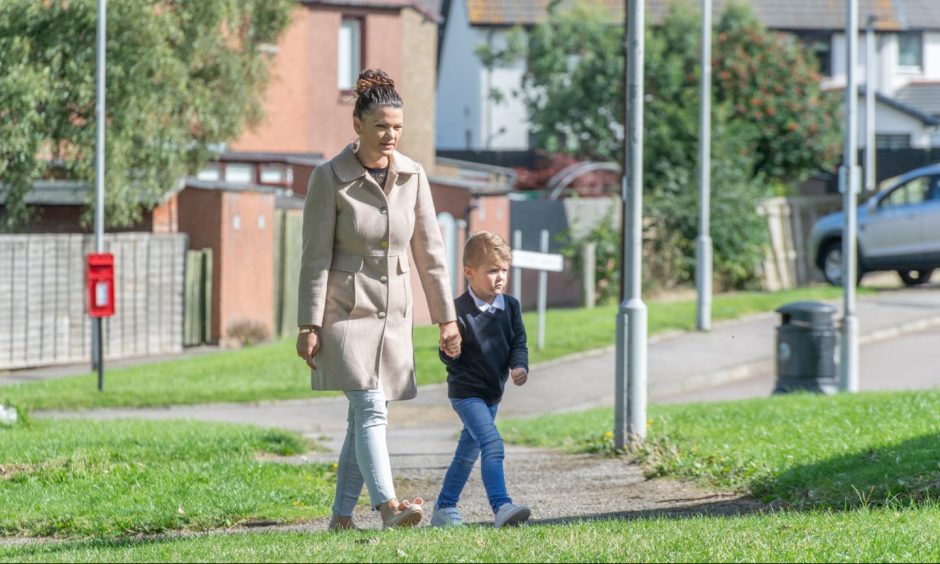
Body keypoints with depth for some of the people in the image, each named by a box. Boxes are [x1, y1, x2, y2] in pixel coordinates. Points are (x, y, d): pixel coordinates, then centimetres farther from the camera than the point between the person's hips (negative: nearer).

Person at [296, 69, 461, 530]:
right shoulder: (329, 178, -10)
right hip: (345, 312, -5)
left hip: (393, 313, 5)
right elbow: (316, 257, -9)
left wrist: (447, 318, 6)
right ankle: (388, 508, -28)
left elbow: (429, 252, 7)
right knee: (371, 409, -17)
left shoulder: (412, 176, 3)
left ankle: (341, 516, 13)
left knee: (365, 416, 6)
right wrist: (308, 326, -12)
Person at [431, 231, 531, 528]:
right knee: (493, 445, -23)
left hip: (492, 392, 8)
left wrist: (519, 366, -10)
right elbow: (448, 357, -10)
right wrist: (450, 353, -33)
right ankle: (501, 507, -30)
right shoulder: (460, 311, -15)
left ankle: (444, 509, 28)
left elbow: (518, 343, 9)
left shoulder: (510, 306, 3)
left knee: (468, 451, 17)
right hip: (466, 390, -8)